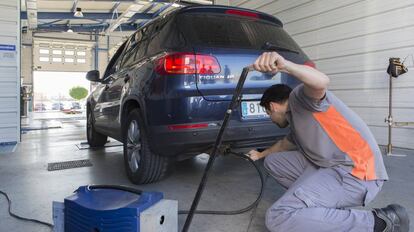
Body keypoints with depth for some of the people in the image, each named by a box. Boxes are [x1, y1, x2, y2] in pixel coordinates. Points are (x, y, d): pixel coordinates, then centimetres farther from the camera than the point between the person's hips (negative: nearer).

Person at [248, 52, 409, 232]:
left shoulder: (298, 97, -5)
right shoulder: (295, 118, 23)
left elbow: (321, 82, -30)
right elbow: (285, 144, 43)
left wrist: (284, 65, -45)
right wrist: (261, 154, 58)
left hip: (356, 171, -10)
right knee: (273, 161, 16)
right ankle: (325, 203, 9)